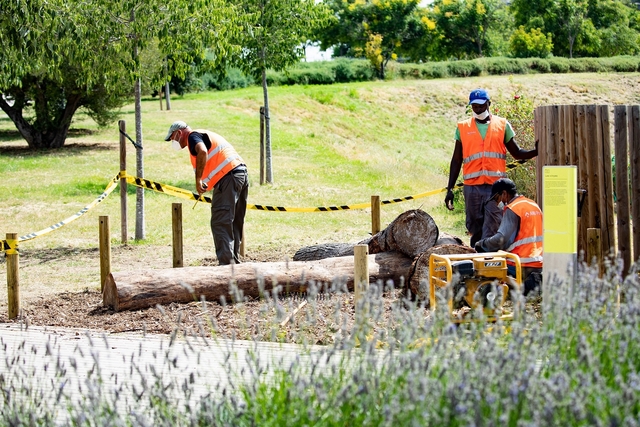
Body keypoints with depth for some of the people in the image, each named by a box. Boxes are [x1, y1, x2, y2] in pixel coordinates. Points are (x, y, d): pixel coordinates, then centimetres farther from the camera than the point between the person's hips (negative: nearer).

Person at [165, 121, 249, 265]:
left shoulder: (193, 136, -1)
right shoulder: (205, 134, 29)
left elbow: (202, 151, -23)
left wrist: (198, 180, -22)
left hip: (228, 177, -10)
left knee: (220, 224, -9)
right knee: (234, 225, 15)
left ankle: (226, 263, -16)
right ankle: (234, 261, 19)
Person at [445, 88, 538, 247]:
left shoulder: (502, 125, 9)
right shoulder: (463, 128, 10)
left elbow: (517, 153, 12)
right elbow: (456, 160, 12)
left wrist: (536, 152, -7)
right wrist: (450, 188, 7)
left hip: (495, 186, -1)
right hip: (472, 186, 2)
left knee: (491, 230, -9)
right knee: (475, 228, 6)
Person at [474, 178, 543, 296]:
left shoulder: (512, 209, -11)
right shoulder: (534, 205, 16)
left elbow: (500, 240, -20)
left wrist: (481, 244, -3)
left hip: (521, 266, -9)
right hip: (539, 264, 9)